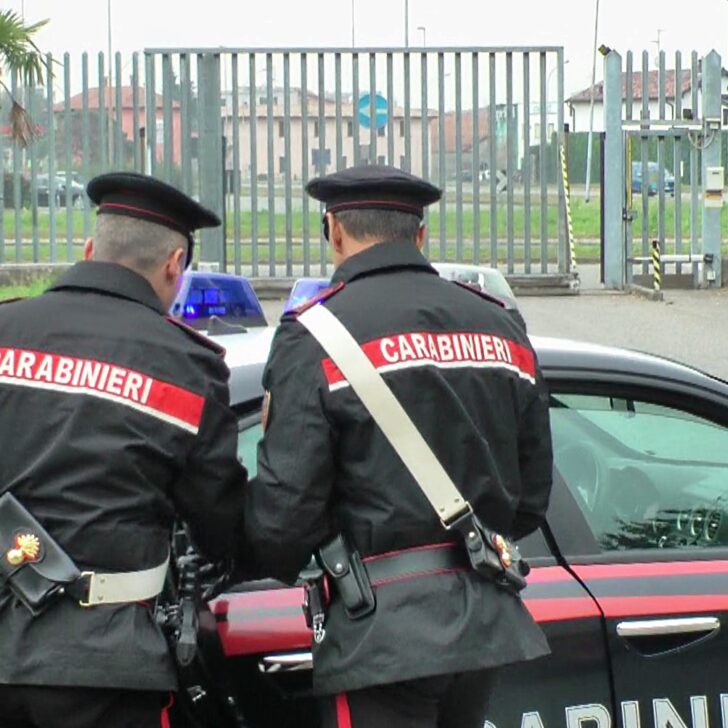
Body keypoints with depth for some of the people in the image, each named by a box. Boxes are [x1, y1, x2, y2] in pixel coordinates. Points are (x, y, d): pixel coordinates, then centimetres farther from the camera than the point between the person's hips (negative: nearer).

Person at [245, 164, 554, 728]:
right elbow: (533, 496, 16)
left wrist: (278, 565, 9)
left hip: (383, 636, -6)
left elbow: (285, 507, -11)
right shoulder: (501, 327, 12)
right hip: (488, 623, 6)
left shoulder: (314, 333, -7)